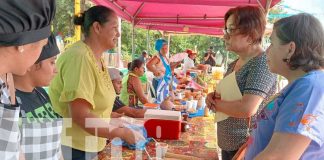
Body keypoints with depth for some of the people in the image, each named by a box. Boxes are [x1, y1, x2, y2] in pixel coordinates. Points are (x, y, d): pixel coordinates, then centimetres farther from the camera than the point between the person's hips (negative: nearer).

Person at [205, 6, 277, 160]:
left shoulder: (263, 62, -19)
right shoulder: (233, 64, 7)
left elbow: (247, 109, -29)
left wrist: (215, 103, -14)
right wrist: (213, 96, -5)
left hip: (247, 147, -7)